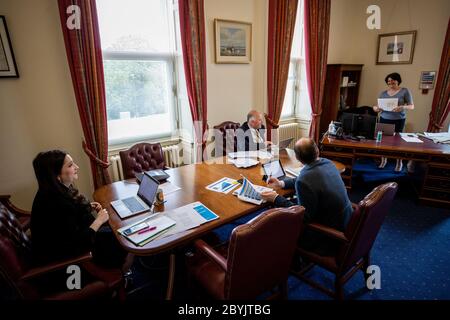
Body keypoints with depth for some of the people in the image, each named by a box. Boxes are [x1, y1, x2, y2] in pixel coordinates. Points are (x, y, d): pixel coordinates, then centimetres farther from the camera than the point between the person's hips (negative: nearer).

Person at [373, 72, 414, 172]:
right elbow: (378, 106, 11)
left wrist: (403, 107, -24)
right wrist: (376, 108, -13)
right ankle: (384, 160, 21)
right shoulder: (383, 93, 8)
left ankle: (399, 162, 17)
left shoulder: (405, 91, -2)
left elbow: (412, 106, -3)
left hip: (398, 120, -3)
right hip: (384, 119, 3)